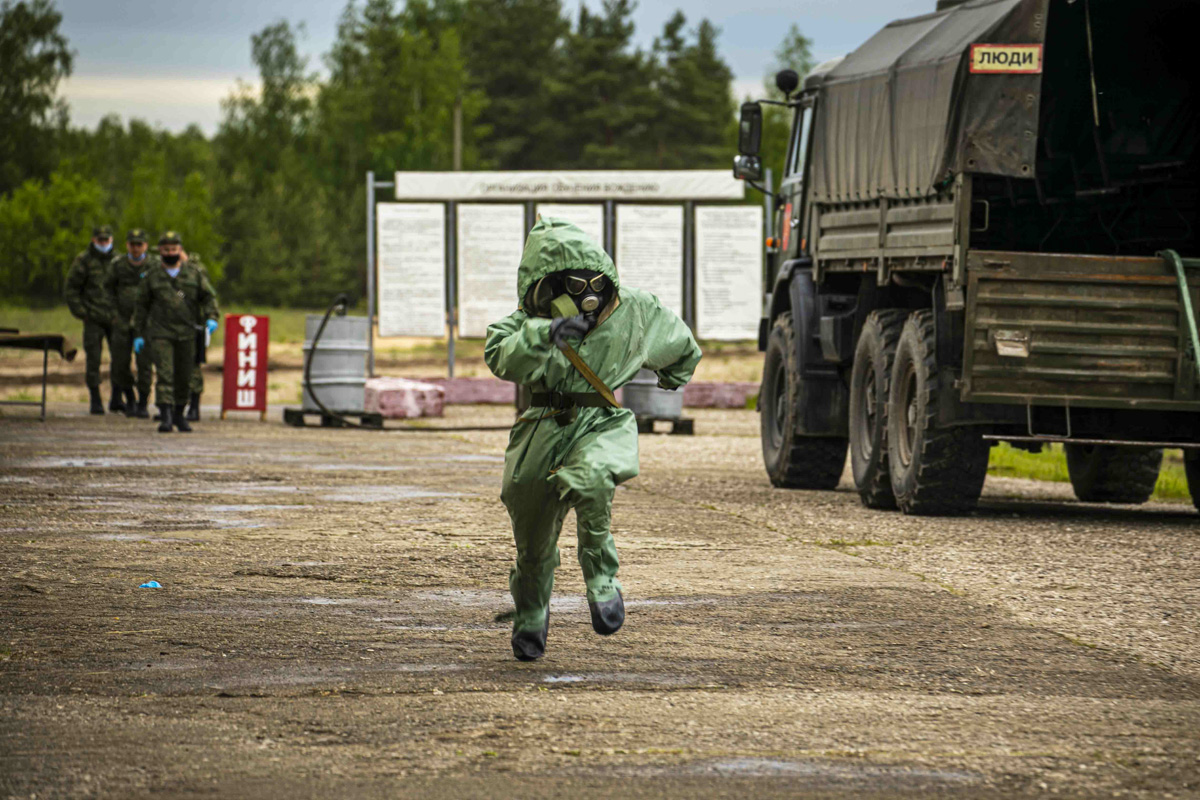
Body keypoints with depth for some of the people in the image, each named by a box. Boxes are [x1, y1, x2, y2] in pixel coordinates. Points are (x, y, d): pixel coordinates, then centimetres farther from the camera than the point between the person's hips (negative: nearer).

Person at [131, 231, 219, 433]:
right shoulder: (151, 277, 6)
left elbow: (209, 297, 11)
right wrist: (138, 334, 7)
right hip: (160, 334, -2)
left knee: (184, 378, 8)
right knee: (164, 374, -13)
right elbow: (141, 306, 11)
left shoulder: (193, 274, 7)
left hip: (186, 334, 2)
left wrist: (211, 318, -8)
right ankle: (165, 417, -18)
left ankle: (178, 414, 23)